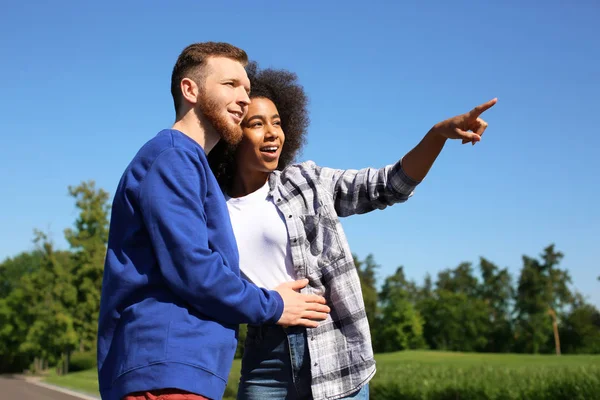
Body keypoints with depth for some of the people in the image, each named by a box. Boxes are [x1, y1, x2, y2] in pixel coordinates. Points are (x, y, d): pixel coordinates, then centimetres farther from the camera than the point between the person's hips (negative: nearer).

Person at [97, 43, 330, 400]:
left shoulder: (188, 161, 22)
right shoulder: (172, 156, -9)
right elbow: (190, 268, -17)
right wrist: (272, 307, -4)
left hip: (179, 369, 10)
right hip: (167, 370, -10)